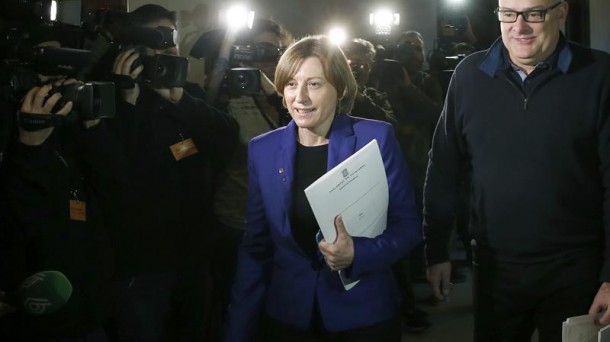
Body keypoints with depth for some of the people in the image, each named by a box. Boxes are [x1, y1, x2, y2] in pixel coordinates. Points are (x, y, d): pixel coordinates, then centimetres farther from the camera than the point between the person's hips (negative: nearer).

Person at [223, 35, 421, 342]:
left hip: (364, 314, -2)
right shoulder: (263, 150, -1)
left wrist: (357, 254, -24)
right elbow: (255, 247, 5)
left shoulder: (376, 138, -9)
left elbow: (407, 225, -5)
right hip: (287, 316, 2)